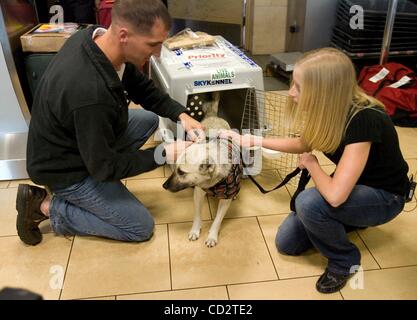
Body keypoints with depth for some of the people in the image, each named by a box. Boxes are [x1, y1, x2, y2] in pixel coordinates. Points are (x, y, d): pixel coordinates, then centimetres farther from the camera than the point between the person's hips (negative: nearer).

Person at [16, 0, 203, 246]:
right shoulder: (89, 90, -39)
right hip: (65, 169, -8)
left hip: (79, 138, 8)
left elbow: (142, 88, 2)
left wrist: (181, 114, -11)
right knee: (141, 227, 0)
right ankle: (45, 206, 4)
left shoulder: (98, 36, -13)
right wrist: (165, 154, -23)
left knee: (149, 119, 11)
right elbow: (104, 167, -26)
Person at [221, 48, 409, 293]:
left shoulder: (364, 119, -37)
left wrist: (311, 163, -21)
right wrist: (253, 140, -1)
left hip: (384, 197, -6)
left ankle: (345, 260, -5)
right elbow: (303, 144, 6)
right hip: (350, 187, 7)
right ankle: (350, 221, 20)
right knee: (287, 243, 2)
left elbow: (334, 195, -42)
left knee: (308, 202, -33)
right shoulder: (329, 109, -15)